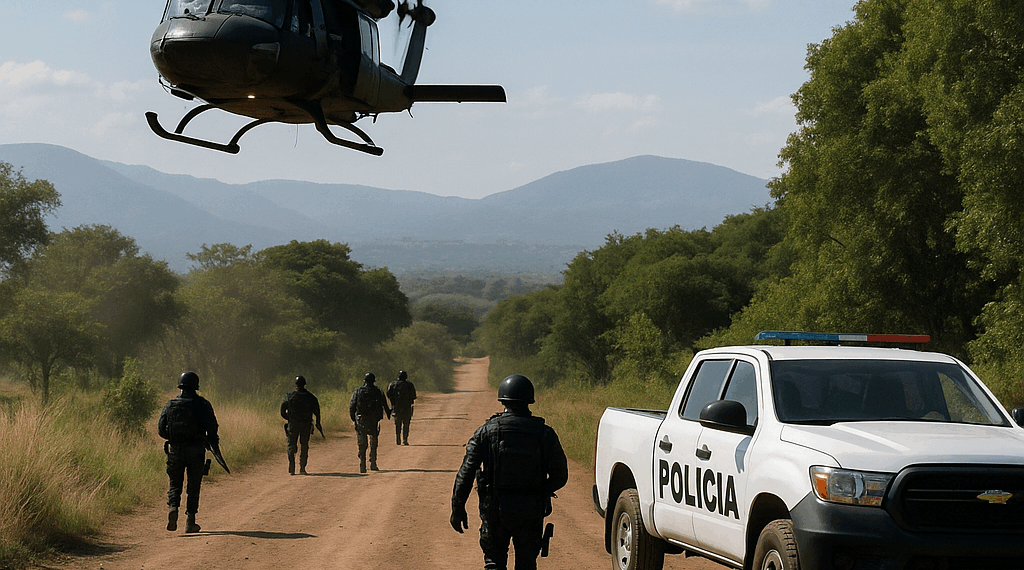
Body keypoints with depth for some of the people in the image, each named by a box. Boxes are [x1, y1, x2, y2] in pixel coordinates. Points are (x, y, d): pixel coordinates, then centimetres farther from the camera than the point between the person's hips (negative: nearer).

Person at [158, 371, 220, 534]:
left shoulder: (170, 404, 5)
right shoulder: (202, 404, -3)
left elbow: (161, 430, 6)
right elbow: (211, 427, -8)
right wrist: (214, 443, 9)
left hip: (175, 449, 2)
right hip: (196, 450, -2)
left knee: (175, 484, 11)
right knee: (193, 486, 7)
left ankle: (173, 507, -18)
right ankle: (190, 522, 7)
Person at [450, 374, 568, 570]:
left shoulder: (487, 431, -5)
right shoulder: (544, 433, -3)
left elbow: (466, 471, -9)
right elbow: (560, 476, 3)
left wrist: (458, 508, -5)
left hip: (495, 509, -1)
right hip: (531, 513, 1)